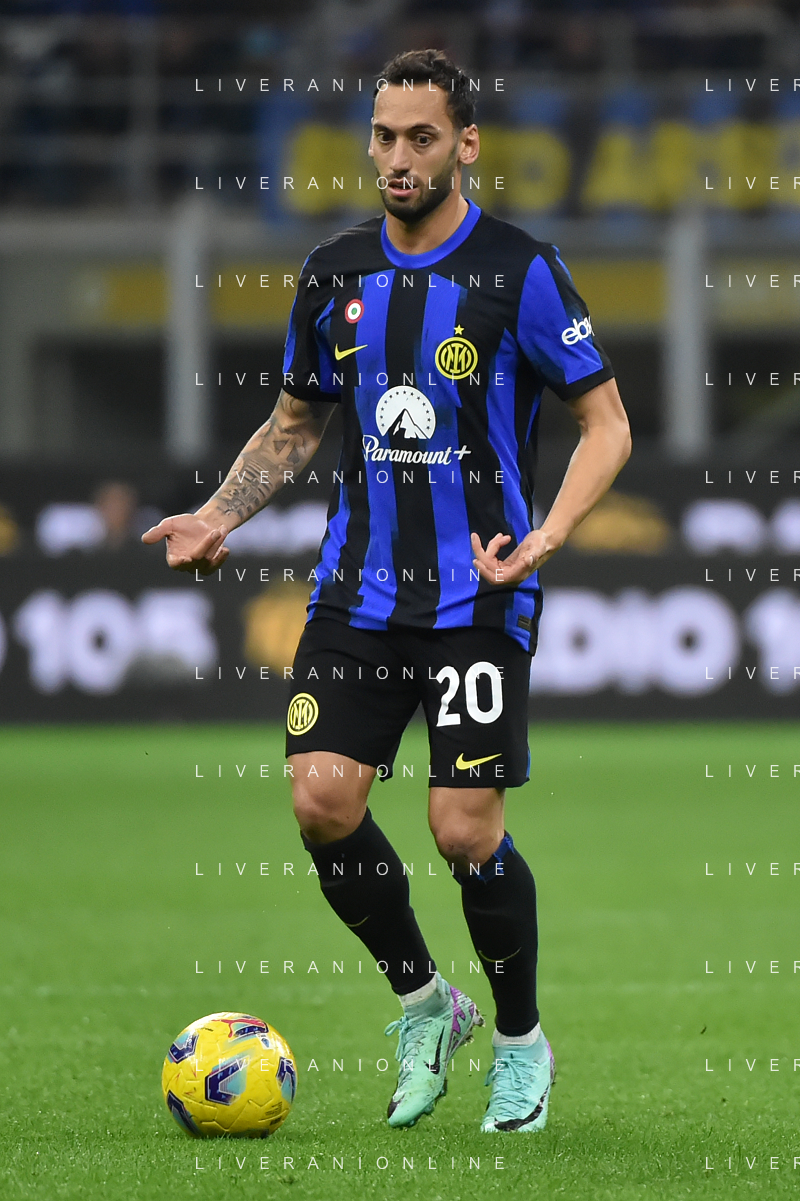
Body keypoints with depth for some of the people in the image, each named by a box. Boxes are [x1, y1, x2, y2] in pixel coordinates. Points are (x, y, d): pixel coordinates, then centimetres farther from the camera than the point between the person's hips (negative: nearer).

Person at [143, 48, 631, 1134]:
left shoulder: (520, 271, -7)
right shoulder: (334, 274, 8)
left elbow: (606, 422, -3)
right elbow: (296, 423, 20)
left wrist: (547, 536, -18)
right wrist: (219, 515, 4)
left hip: (478, 593, -4)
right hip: (359, 586, 4)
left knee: (465, 830, -9)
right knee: (323, 801, -9)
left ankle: (522, 1043, 15)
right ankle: (422, 1005, 15)